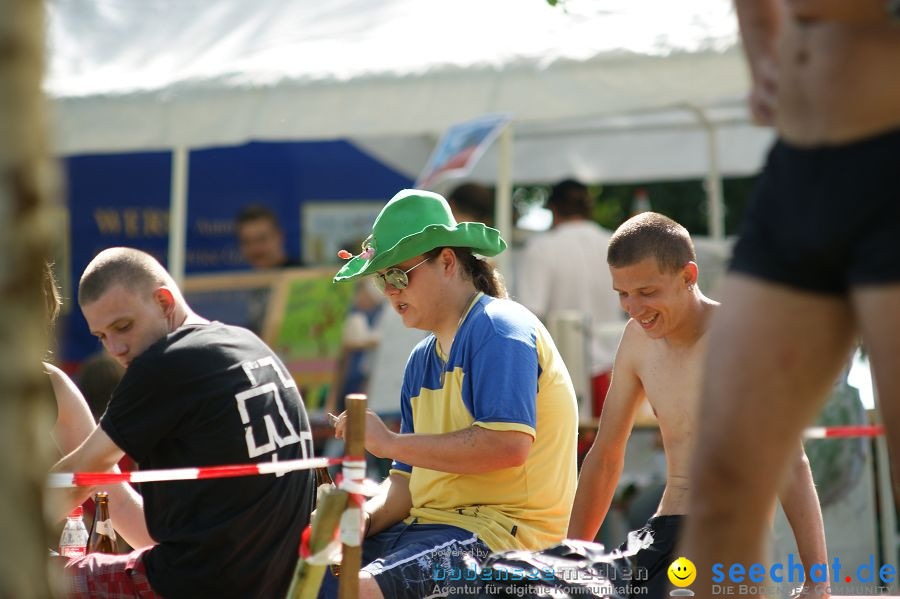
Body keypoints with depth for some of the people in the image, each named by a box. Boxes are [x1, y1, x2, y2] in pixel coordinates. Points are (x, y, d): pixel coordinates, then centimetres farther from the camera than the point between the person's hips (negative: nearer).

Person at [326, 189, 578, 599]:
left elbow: (508, 445, -23)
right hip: (433, 526, 9)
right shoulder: (422, 359, 18)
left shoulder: (498, 328, -9)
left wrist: (390, 443, -16)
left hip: (500, 529, -9)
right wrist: (363, 518, -5)